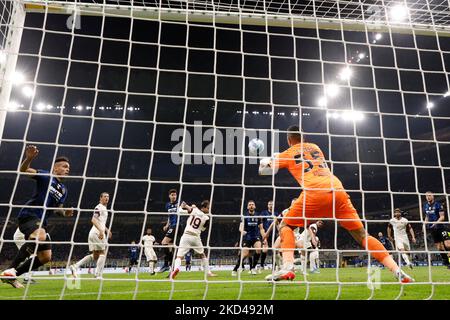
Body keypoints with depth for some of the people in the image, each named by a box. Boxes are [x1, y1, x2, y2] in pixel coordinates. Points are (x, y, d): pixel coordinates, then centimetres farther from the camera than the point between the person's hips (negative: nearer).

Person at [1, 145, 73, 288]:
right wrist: (29, 158, -32)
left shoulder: (64, 190, 19)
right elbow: (23, 170, -12)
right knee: (40, 237, -39)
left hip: (41, 221, 8)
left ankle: (12, 275, 18)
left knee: (45, 257, 3)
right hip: (28, 214, -8)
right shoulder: (45, 176, 1)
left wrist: (64, 212, 4)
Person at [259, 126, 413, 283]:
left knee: (285, 225, 12)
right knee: (362, 234, 13)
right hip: (339, 191, 4)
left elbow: (264, 169, 21)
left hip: (315, 193, -4)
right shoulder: (315, 147, 30)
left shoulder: (287, 154, 17)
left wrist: (266, 161, 45)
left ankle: (287, 267, -9)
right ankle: (397, 271, 4)